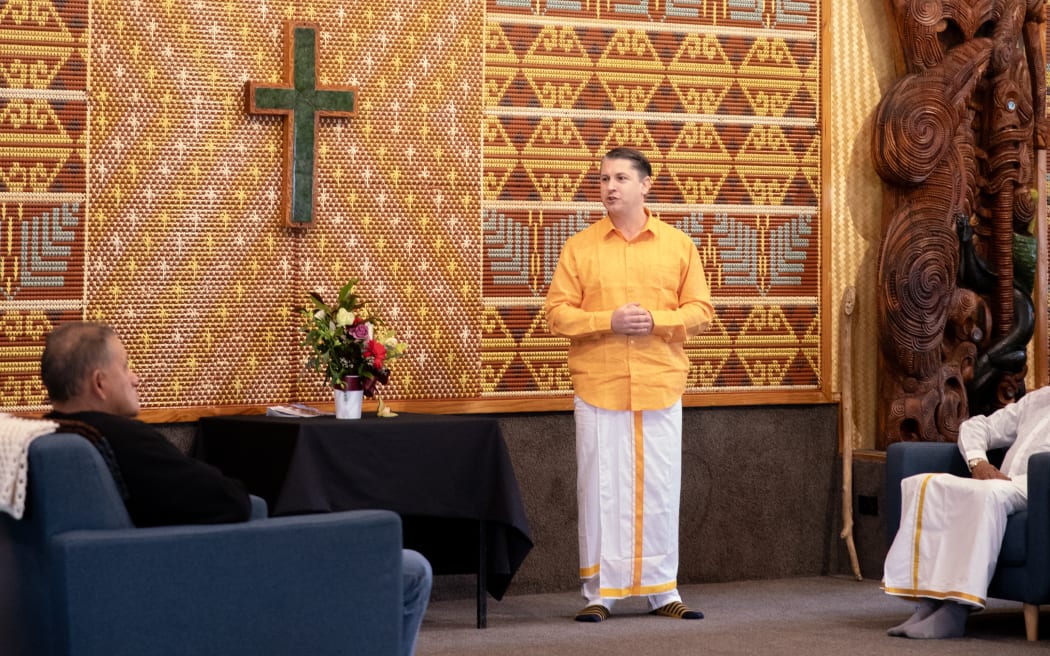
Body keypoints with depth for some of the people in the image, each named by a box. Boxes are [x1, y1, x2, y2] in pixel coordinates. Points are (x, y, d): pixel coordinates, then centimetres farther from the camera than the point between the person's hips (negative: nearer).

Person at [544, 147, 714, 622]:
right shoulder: (580, 246, 3)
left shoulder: (679, 245, 6)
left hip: (661, 387, 1)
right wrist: (609, 322, -15)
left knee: (660, 489, 5)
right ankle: (600, 592, 9)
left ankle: (662, 590, 14)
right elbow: (557, 313, -1)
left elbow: (700, 311, 4)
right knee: (601, 489, 1)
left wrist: (655, 320, -13)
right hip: (597, 388, -1)